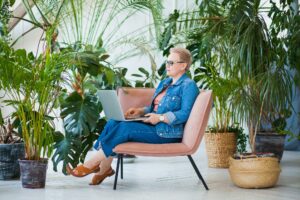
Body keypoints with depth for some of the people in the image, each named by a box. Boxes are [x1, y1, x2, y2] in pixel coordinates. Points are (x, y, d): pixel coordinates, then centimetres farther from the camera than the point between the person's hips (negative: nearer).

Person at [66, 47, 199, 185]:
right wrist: (140, 111, 3)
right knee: (113, 123, -12)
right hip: (153, 126, 9)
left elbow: (185, 113, -17)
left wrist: (160, 117, -24)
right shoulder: (165, 82, 20)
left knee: (124, 128, -25)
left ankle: (90, 165, -16)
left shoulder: (188, 85, -7)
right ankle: (105, 168, -15)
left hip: (168, 132, -9)